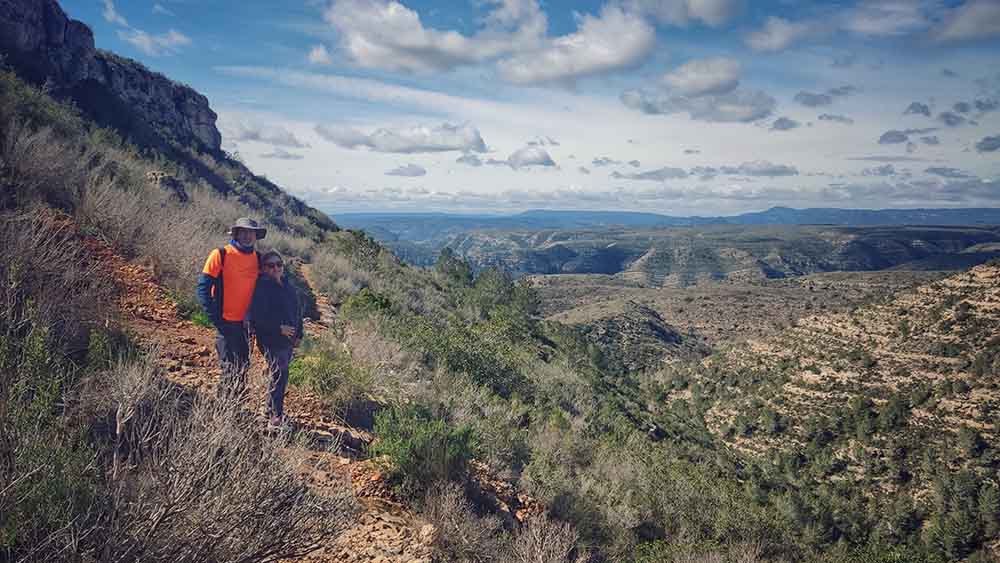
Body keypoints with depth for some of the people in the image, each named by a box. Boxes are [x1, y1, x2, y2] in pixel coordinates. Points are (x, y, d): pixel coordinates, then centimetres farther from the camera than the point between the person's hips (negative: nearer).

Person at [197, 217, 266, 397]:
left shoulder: (257, 258, 6)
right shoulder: (220, 255, -9)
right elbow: (203, 288, -10)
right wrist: (215, 318, -12)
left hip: (246, 323, 5)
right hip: (227, 322, -5)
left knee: (243, 369, 14)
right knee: (230, 371, -3)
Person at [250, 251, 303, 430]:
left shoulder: (288, 285, 12)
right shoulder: (262, 288, -11)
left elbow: (297, 311, 20)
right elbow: (257, 317, -17)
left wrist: (299, 334, 13)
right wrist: (279, 328, -19)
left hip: (288, 341, 8)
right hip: (272, 341, -7)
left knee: (281, 377, 13)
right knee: (279, 377, -9)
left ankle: (271, 413, 26)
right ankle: (276, 419, -3)